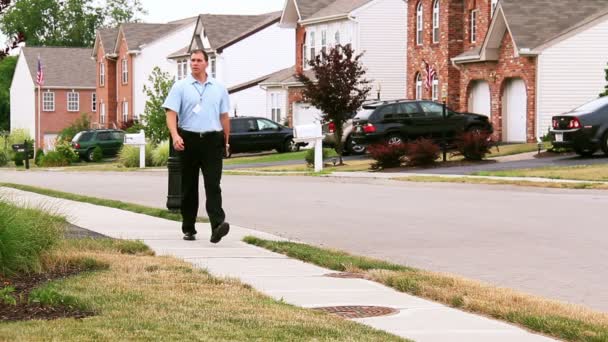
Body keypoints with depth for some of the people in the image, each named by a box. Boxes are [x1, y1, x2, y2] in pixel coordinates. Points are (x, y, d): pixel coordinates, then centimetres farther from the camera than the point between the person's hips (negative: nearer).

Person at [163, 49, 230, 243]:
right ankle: (188, 228, 15)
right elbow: (171, 113, -6)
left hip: (212, 141, 0)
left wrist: (226, 141, 15)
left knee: (213, 185, -11)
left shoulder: (218, 88, 11)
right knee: (189, 187, 7)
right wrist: (175, 135, -22)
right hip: (189, 140, 0)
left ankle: (217, 225, -23)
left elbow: (224, 116, 16)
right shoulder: (181, 87, 3)